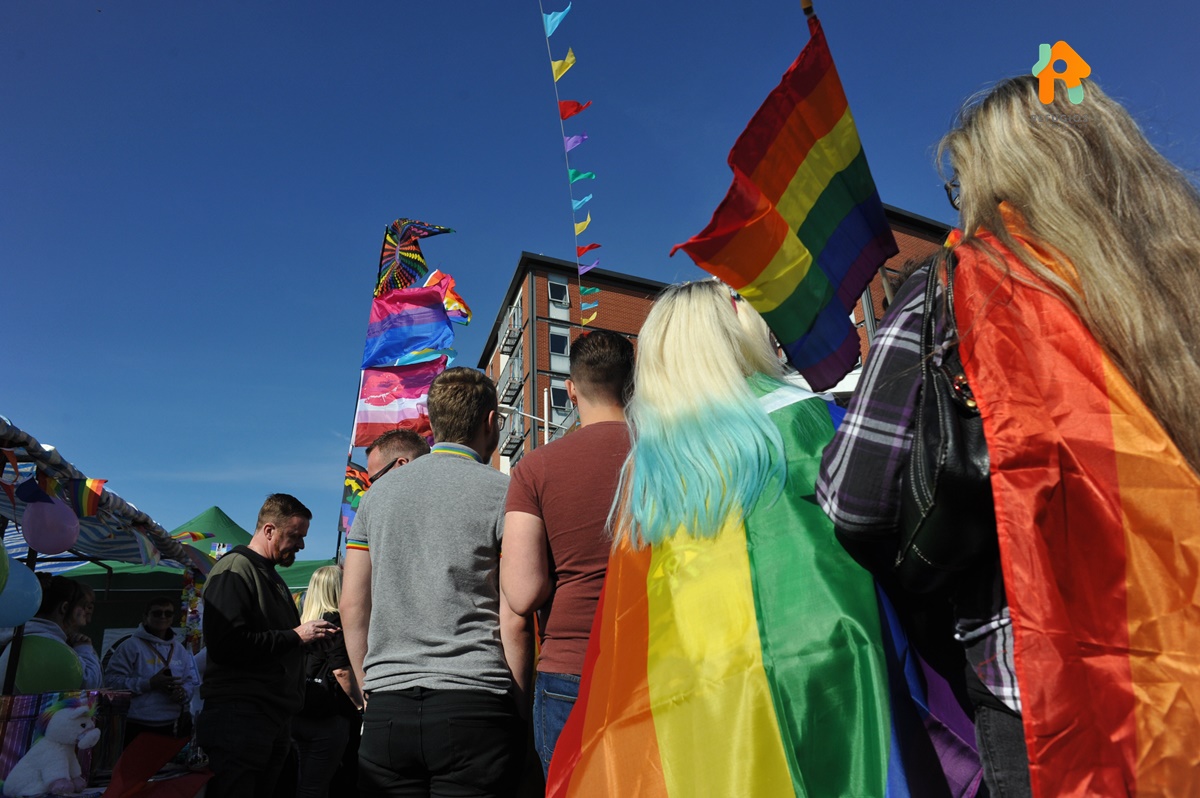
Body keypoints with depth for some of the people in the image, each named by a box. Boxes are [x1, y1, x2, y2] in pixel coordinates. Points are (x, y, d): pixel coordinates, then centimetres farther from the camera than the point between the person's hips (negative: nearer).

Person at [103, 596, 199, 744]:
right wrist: (149, 683, -18)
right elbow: (112, 680, -11)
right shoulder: (131, 645, -4)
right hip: (137, 728, -4)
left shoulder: (180, 649, 13)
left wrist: (184, 692, -8)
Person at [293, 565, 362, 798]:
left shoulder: (303, 621, 9)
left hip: (301, 713, 8)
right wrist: (361, 704, -7)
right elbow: (341, 672, -17)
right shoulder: (334, 620, -13)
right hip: (328, 717, -8)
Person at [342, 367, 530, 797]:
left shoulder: (378, 492, 10)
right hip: (474, 703, -4)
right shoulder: (501, 492, -5)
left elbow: (352, 607, 10)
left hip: (386, 710, 4)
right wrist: (518, 705, 3)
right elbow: (514, 620, -8)